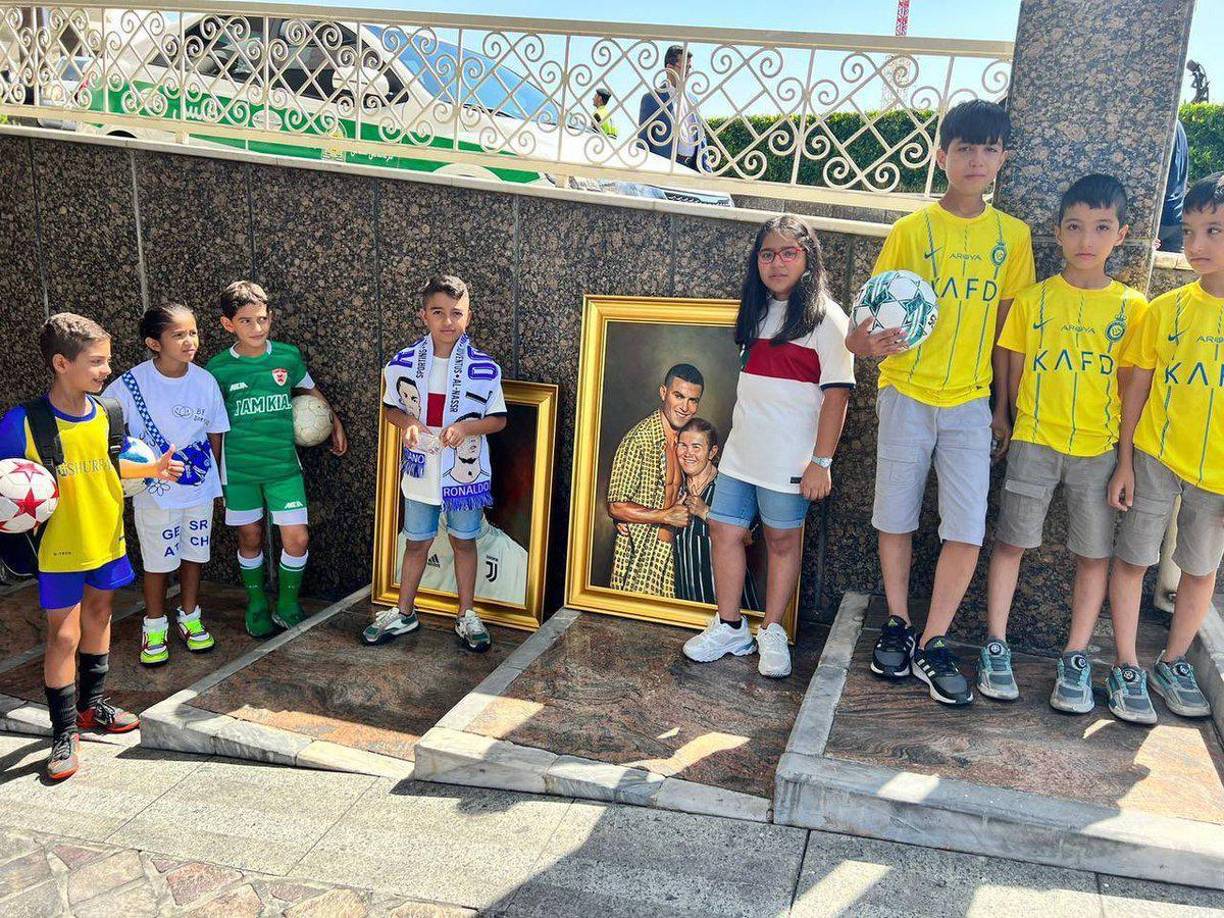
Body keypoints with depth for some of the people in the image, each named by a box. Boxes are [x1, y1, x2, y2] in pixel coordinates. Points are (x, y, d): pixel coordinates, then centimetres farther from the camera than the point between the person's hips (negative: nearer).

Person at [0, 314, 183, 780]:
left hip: (107, 538, 6)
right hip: (59, 548, -5)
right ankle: (64, 733, 15)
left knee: (98, 617, 20)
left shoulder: (110, 413, -3)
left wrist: (152, 469, 1)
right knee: (63, 636, 0)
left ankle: (91, 705, 39)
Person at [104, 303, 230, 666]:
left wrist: (209, 477, 6)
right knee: (158, 561, 9)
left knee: (194, 554, 16)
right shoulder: (131, 385, -16)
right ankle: (155, 626, 28)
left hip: (199, 489, 3)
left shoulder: (205, 381, -8)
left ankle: (189, 617, 35)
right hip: (154, 492, -2)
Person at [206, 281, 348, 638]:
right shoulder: (219, 368, -6)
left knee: (297, 539, -4)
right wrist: (214, 472, 8)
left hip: (283, 464, 1)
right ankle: (257, 606, 29)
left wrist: (336, 424, 21)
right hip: (238, 468, -1)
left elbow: (312, 391, 16)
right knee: (250, 539, 11)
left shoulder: (288, 356, -4)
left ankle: (287, 607, 17)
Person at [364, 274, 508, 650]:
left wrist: (466, 427, -21)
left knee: (464, 542, 13)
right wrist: (408, 423, -14)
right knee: (416, 542, 15)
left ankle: (466, 616, 27)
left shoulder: (484, 368, -10)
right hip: (421, 470, 1)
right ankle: (404, 613, 30)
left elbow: (498, 419, -3)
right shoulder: (403, 362, -5)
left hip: (465, 470, -1)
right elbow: (391, 407, 7)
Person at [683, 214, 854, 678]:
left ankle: (772, 632, 19)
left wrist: (821, 461, -17)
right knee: (725, 531, 6)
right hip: (740, 451, 7)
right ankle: (729, 627, 18)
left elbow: (837, 393, -13)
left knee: (783, 540, 6)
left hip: (789, 460, -6)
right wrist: (740, 435, 17)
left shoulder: (825, 318, -8)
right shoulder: (758, 311, 13)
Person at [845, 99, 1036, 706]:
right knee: (896, 519, 7)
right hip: (907, 394, -1)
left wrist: (1002, 406, 8)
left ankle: (933, 646, 10)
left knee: (968, 532, -4)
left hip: (971, 401, 2)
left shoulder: (1012, 236, 5)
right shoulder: (912, 230, -2)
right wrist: (867, 342, -26)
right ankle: (897, 626, 27)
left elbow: (1007, 326, 9)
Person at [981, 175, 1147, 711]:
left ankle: (1076, 658, 17)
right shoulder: (1033, 300, 1)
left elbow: (1130, 381, 4)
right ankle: (995, 647, 14)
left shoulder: (1132, 307, 1)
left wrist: (1123, 446, -1)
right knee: (1011, 540, 2)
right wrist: (1025, 424, 1)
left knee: (1095, 552, 5)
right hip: (1034, 442, 0)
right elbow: (1015, 373, 6)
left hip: (1100, 447, 1)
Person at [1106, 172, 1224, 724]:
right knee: (1132, 559, 3)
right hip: (1155, 457, 0)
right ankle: (1126, 669, 17)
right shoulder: (1167, 309, -5)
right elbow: (1137, 387, 1)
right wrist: (1125, 464, -2)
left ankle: (1173, 664, 32)